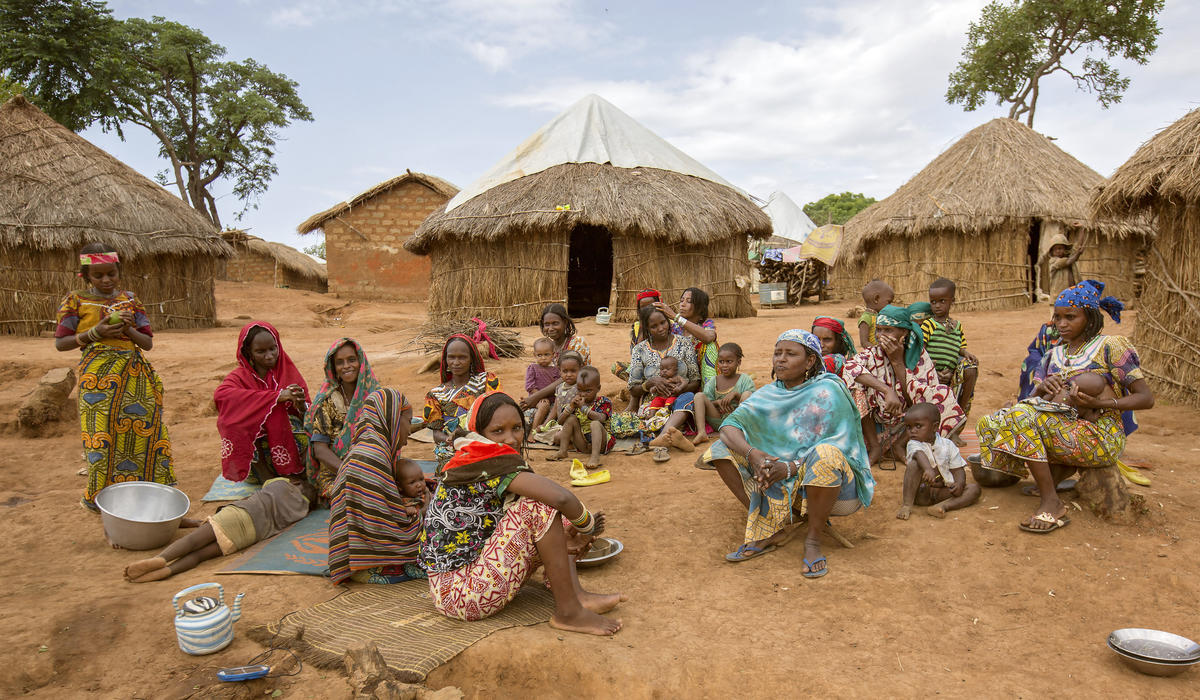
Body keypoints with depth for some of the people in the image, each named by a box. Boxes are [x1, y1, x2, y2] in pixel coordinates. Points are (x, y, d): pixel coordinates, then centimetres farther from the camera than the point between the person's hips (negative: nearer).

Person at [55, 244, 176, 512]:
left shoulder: (130, 300, 11)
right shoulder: (75, 301, 4)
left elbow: (148, 343, 10)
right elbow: (60, 343, 4)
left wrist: (128, 329, -9)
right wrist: (94, 333, -10)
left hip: (134, 373, 3)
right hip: (98, 374, -3)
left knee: (144, 427, 0)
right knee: (102, 431, -4)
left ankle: (148, 485, 13)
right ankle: (99, 495, 12)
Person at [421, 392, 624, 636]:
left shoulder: (470, 461, 9)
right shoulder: (495, 461, -19)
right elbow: (561, 498, -29)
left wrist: (561, 539, -1)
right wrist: (588, 526, -8)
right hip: (460, 595, -10)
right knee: (539, 505, -21)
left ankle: (576, 594, -4)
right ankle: (568, 612, -13)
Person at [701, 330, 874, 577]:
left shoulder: (828, 392, -13)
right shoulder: (769, 394, 2)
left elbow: (841, 446, -20)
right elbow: (730, 424, -7)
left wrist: (792, 467, -32)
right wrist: (751, 453, -28)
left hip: (834, 484, -5)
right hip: (784, 483, 5)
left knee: (825, 455, -39)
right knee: (722, 449, -8)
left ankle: (813, 540, -18)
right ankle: (774, 527, -9)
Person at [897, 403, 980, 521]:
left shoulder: (948, 445, 4)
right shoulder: (913, 444, -6)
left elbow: (958, 469, 4)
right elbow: (920, 455, -29)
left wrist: (959, 483, -18)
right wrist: (928, 469, -51)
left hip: (943, 491, 3)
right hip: (921, 492, -3)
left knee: (975, 488, -12)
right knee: (914, 464, -27)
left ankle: (944, 505, -33)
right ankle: (906, 505, -31)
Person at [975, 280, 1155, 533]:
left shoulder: (1109, 347, -1)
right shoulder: (1055, 355, 16)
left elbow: (1147, 398, -5)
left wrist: (1101, 403, -21)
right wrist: (1042, 387, -12)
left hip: (1102, 437, -6)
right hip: (1064, 428, 6)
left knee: (1023, 418, -31)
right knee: (993, 423, -15)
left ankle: (1051, 503, -25)